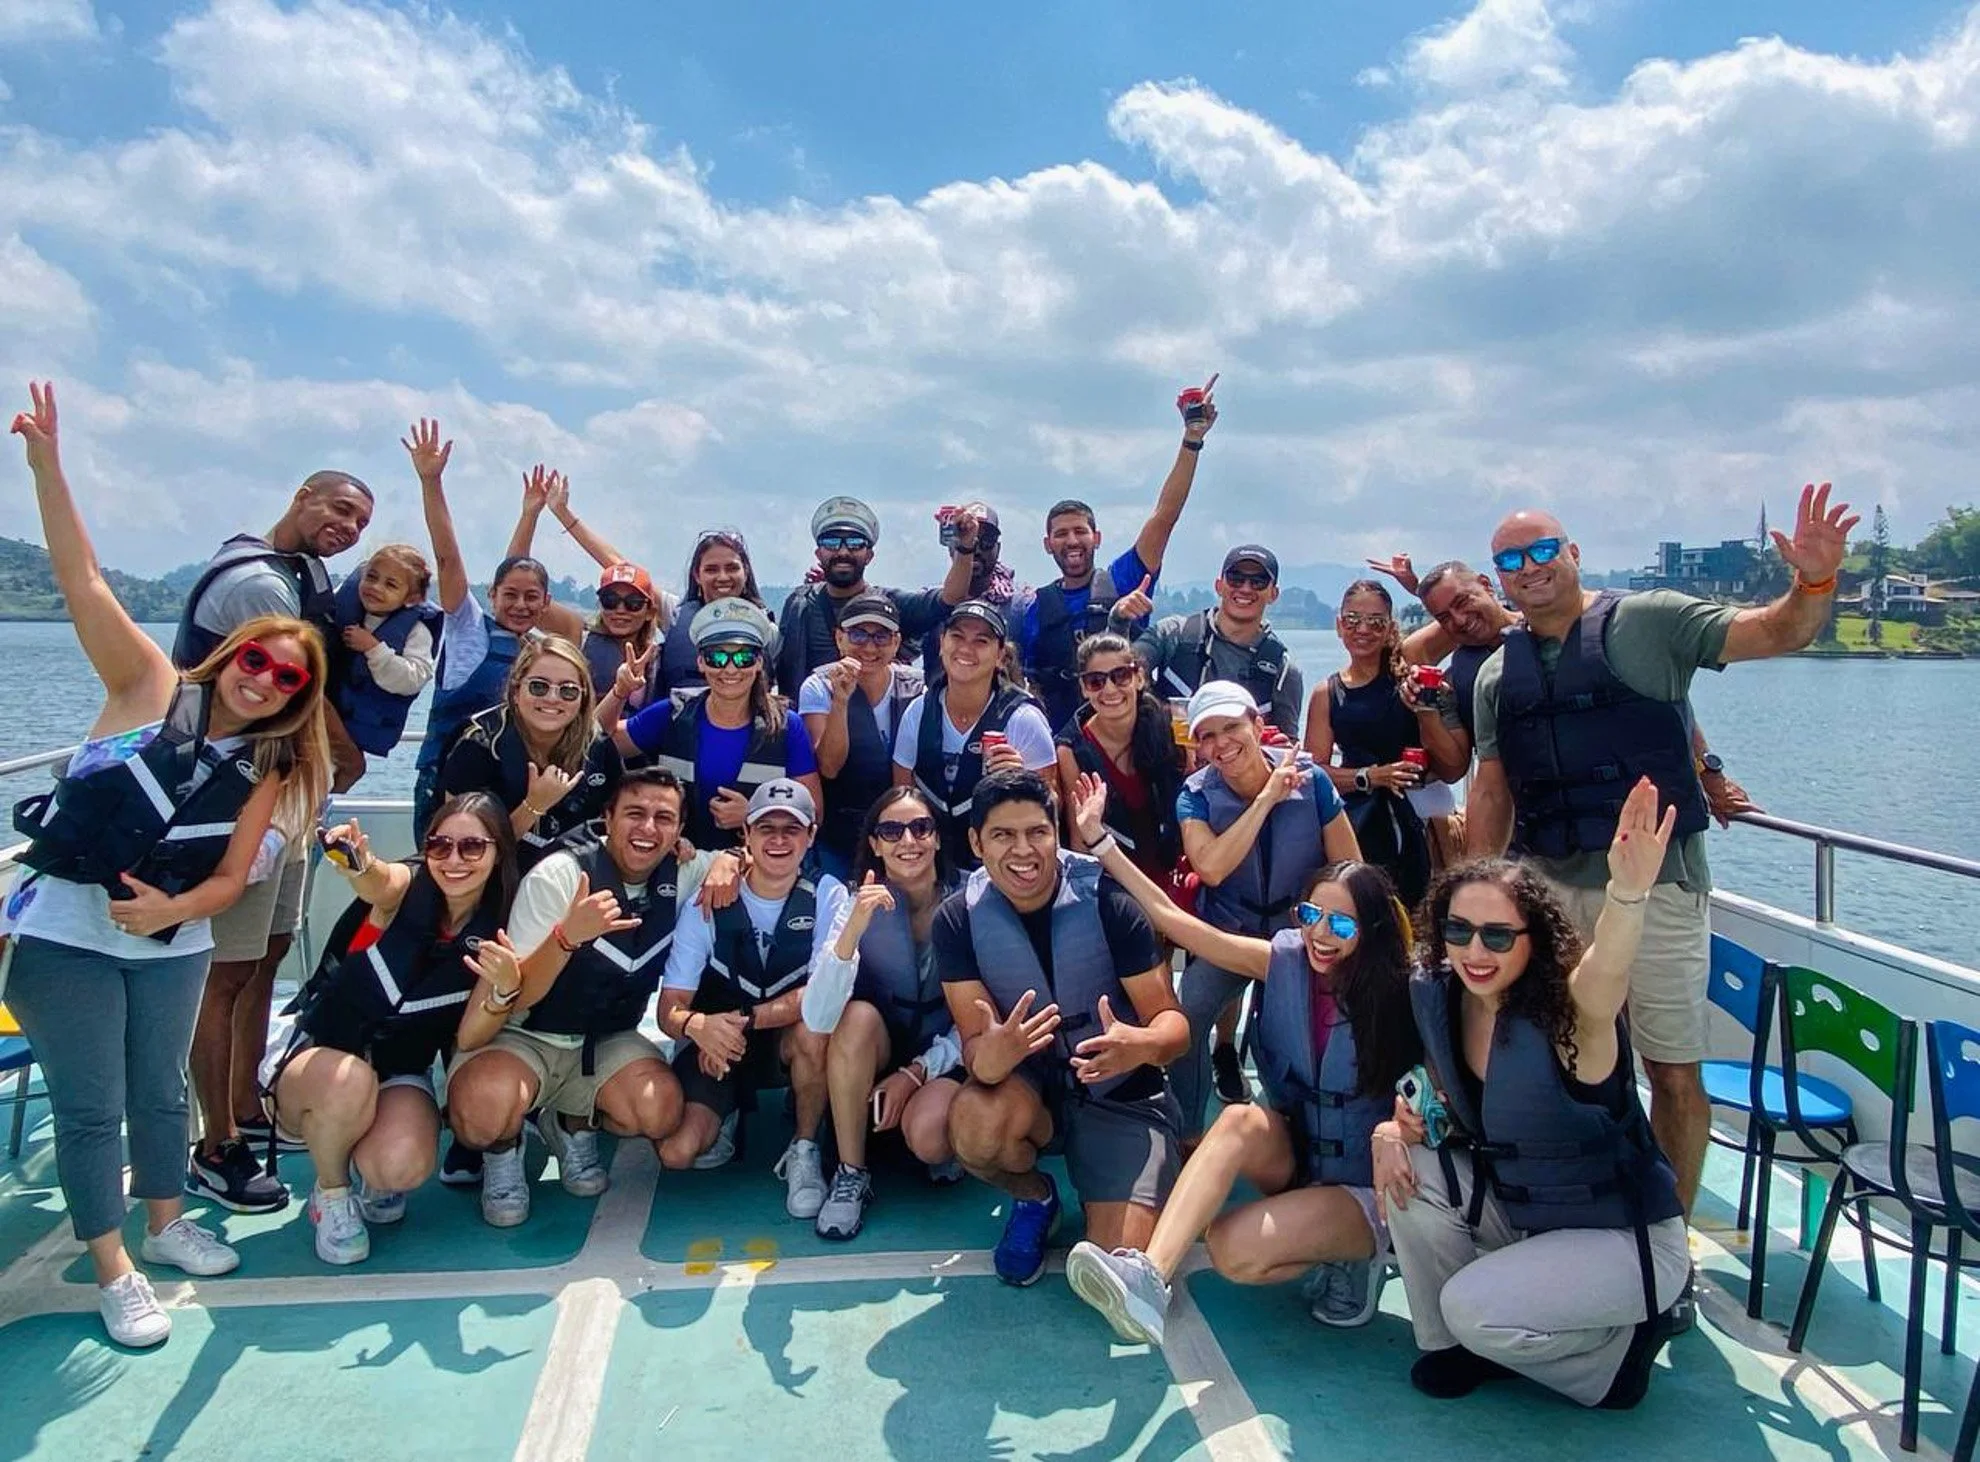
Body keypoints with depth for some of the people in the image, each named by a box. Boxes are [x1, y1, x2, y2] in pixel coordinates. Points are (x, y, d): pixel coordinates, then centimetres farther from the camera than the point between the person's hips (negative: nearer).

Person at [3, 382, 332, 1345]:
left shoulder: (265, 770, 4)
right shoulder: (149, 688, -6)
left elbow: (231, 876, 2)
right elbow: (82, 581, -15)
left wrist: (171, 908, -18)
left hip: (171, 945, 4)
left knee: (160, 1094, 17)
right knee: (90, 1111, 2)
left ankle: (166, 1225, 37)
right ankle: (114, 1273, 15)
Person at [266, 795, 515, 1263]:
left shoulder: (495, 936, -8)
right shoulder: (405, 887, -15)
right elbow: (377, 882, -40)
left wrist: (503, 991, -32)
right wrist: (358, 864, -65)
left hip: (401, 1074, 2)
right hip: (321, 1061, -1)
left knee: (402, 1167, -31)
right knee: (350, 1081, -38)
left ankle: (370, 1176, 9)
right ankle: (331, 1191, -5)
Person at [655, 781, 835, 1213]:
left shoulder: (825, 895, -13)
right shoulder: (710, 901, -12)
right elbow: (669, 1009, -14)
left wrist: (742, 1020, -30)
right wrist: (697, 1025, -38)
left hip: (788, 1044, 0)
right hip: (713, 1047, 1)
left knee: (814, 1025, -34)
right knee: (677, 1152, -21)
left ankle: (805, 1150, -10)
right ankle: (725, 1116, 15)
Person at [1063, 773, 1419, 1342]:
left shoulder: (1399, 997, -15)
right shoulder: (1285, 959, -6)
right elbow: (1172, 918, -8)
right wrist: (1099, 839, -11)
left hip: (1364, 1187, -4)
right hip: (1292, 1157, 4)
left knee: (1234, 1248, -28)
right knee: (1241, 1121, -32)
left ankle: (1351, 1259, -2)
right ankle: (1148, 1276, -38)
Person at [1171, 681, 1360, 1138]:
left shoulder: (1309, 779, -10)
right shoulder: (1196, 795, -9)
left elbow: (1352, 872, -4)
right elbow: (1211, 869, -28)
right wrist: (1267, 798, -26)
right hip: (1228, 932, 0)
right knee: (1187, 1013, -24)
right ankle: (1187, 1133, -2)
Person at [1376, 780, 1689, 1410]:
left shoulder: (1566, 1012, -29)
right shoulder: (1435, 996, -10)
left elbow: (1604, 974, -54)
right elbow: (1444, 1097, 8)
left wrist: (1629, 892, -74)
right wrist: (1396, 1127, -15)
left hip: (1626, 1237, -6)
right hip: (1514, 1206, 7)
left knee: (1473, 1306, -23)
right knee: (1410, 1171, -16)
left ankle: (1622, 1343, 7)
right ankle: (1451, 1345, 8)